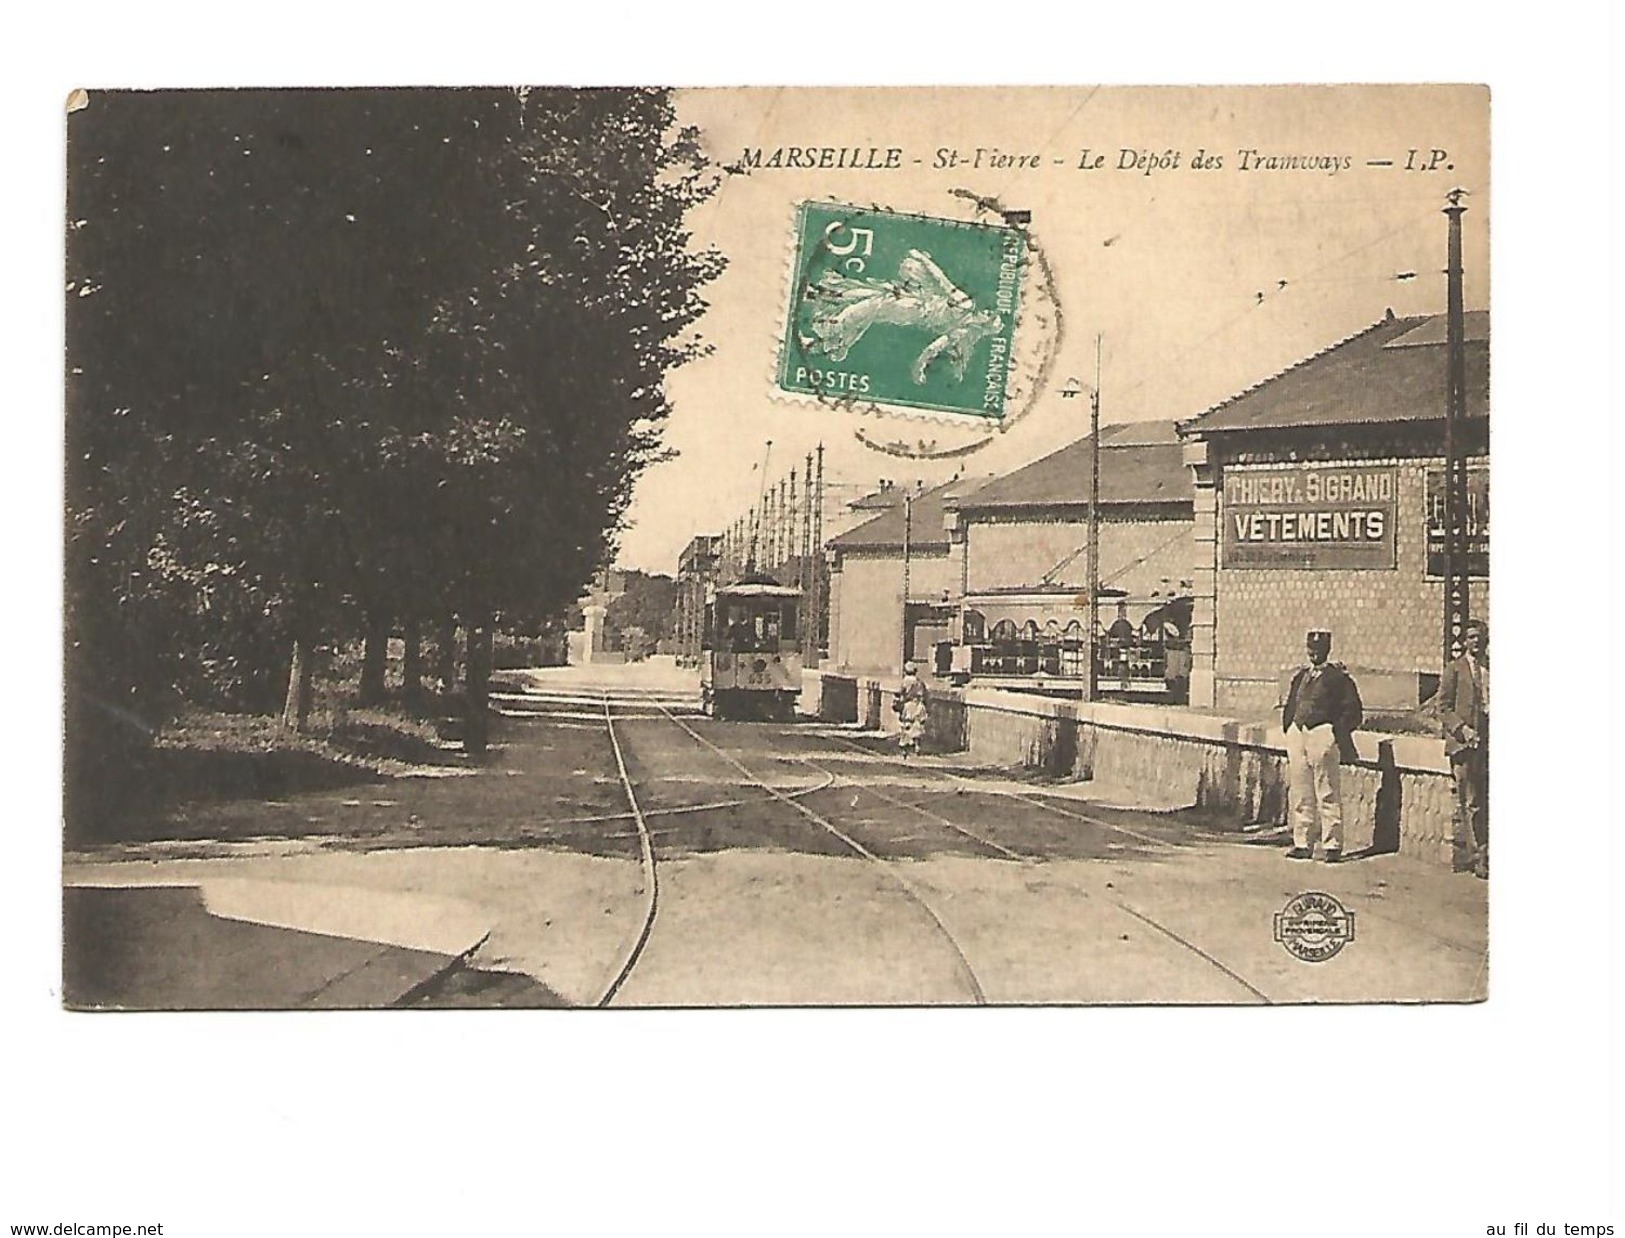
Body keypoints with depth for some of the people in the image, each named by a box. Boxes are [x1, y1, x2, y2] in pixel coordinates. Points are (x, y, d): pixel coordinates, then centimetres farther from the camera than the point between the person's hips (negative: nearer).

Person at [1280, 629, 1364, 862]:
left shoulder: (1338, 677, -1)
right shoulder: (1300, 677, 18)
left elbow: (1352, 711, -4)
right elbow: (1289, 707, 26)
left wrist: (1338, 733, -10)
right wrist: (1289, 729, 13)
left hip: (1323, 735, -6)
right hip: (1297, 734, 7)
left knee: (1328, 794, -5)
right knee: (1300, 794, 8)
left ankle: (1333, 845, -2)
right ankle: (1302, 844, 14)